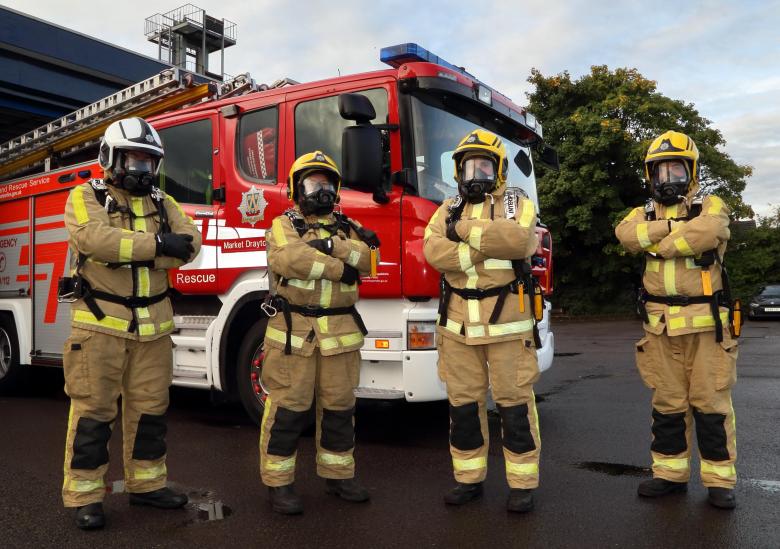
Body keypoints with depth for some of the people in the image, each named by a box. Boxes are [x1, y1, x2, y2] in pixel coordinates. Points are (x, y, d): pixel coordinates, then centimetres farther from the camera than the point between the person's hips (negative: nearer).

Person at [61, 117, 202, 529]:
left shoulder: (162, 202, 13)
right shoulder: (86, 196, 0)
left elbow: (190, 242, -3)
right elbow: (95, 239, -21)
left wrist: (132, 254, -15)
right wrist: (155, 244, -21)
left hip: (152, 323, 5)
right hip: (100, 322, -4)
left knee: (150, 408, 11)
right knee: (93, 411, 1)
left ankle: (146, 484, 24)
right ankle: (85, 495, 13)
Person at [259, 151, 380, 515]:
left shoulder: (348, 228, 15)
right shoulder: (283, 225, 3)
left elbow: (368, 259, -2)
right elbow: (290, 259, -17)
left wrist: (332, 245, -15)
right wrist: (342, 269, -13)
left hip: (340, 332, 4)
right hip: (293, 331, -4)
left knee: (339, 406, 11)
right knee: (288, 408, 0)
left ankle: (338, 474, 26)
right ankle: (279, 482, 12)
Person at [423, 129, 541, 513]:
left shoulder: (517, 204, 3)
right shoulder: (448, 210, 11)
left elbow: (520, 239, -19)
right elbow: (434, 251, -7)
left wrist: (466, 230, -14)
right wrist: (487, 246, -14)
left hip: (506, 324, -3)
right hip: (458, 325, 3)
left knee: (515, 402, 3)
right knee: (463, 403, 10)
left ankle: (523, 483, 17)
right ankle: (469, 479, 25)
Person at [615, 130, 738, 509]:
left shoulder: (710, 206, 1)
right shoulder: (646, 213, 13)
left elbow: (707, 232, -22)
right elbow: (626, 233, -9)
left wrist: (659, 244, -10)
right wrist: (671, 226, -17)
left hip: (705, 322, -3)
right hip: (661, 325, 4)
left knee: (710, 402, 2)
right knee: (667, 403, 11)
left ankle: (719, 479, 15)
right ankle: (671, 473, 22)